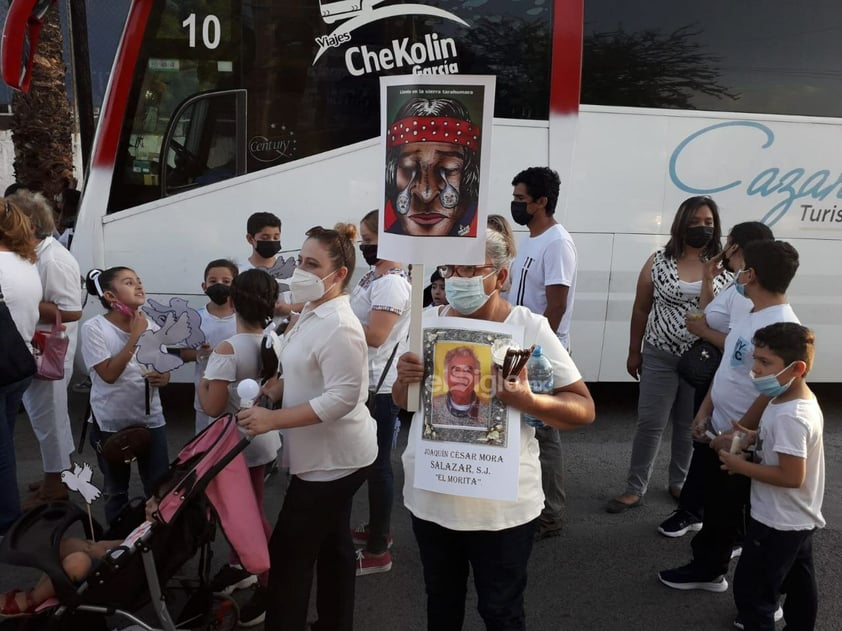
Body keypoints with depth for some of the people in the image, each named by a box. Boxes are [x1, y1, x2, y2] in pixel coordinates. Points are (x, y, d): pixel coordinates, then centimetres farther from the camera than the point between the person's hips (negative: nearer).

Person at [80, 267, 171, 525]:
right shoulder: (93, 328, -13)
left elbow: (164, 367, 11)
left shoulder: (150, 325, 0)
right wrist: (135, 336, -21)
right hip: (111, 423, -3)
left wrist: (164, 377, -13)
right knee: (116, 490, 14)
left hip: (151, 419, 3)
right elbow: (109, 374, -21)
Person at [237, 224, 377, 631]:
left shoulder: (339, 327, -25)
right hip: (329, 456, 10)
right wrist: (267, 394, 2)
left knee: (288, 555, 2)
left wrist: (273, 419, -27)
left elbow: (342, 397, -30)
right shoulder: (312, 314, 8)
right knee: (332, 546, 21)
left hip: (334, 458, -10)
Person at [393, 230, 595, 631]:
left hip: (501, 504, -4)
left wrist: (526, 402, -29)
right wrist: (405, 380, -13)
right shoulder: (427, 322, 0)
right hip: (431, 496, 4)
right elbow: (403, 401, 11)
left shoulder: (531, 328, -12)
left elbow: (584, 409, -10)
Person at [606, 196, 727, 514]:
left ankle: (678, 483, 33)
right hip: (660, 356, -1)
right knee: (650, 423, 2)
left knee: (689, 425, 14)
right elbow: (641, 309, 4)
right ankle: (635, 488, 15)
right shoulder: (659, 262, -3)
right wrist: (634, 351, 6)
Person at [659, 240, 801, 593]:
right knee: (716, 507, 23)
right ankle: (707, 569, 42)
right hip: (720, 433, 9)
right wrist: (705, 410, 11)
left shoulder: (780, 327, -26)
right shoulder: (750, 314, 5)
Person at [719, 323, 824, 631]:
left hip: (777, 523, -10)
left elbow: (791, 476, -30)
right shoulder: (801, 398, 0)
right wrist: (754, 437, 1)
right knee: (798, 585, 26)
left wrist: (741, 466, -21)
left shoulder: (789, 417, -31)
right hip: (799, 519, 10)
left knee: (750, 591, 4)